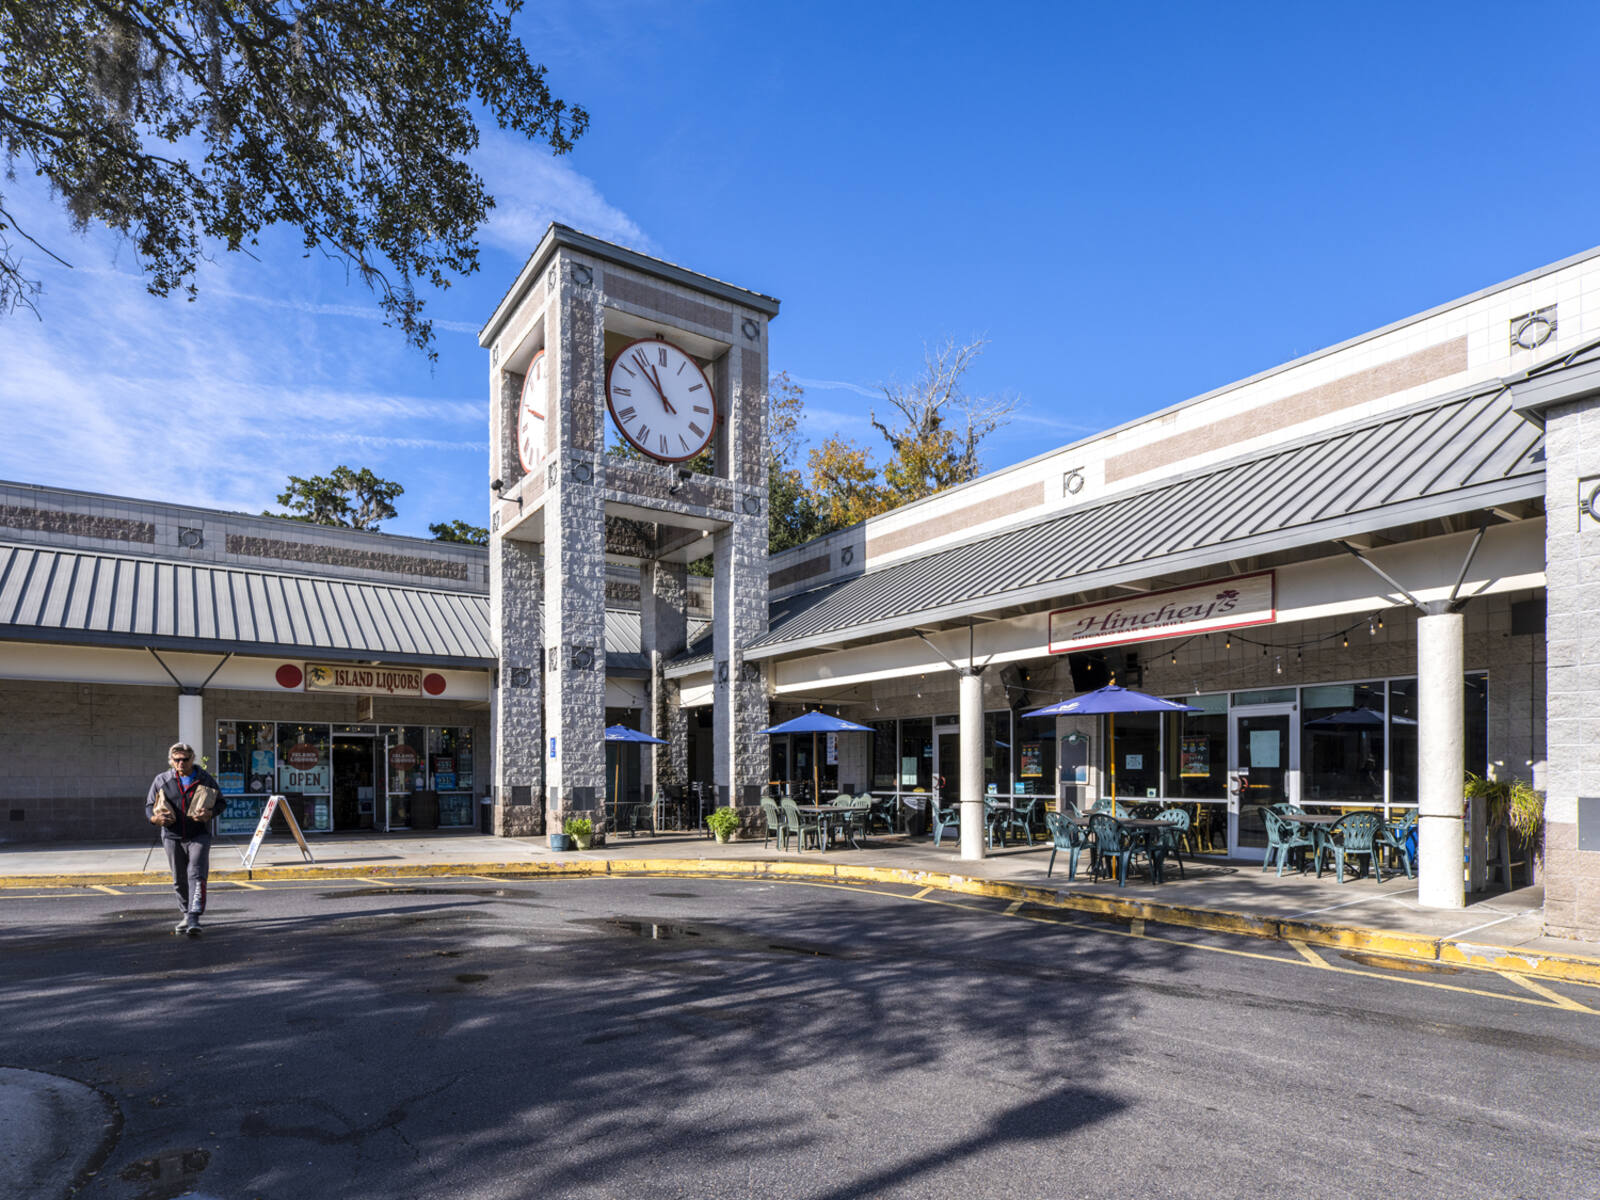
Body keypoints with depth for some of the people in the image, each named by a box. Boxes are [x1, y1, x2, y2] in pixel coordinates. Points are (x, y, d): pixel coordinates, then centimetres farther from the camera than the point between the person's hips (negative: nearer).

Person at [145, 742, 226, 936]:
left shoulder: (205, 779, 2)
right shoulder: (161, 780, 5)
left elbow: (221, 802, 7)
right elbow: (149, 805, 10)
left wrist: (210, 813, -14)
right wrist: (156, 818, -12)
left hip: (199, 835, -2)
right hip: (172, 837, 3)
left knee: (196, 876, -15)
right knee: (179, 881, 12)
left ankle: (194, 918, -19)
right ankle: (187, 915, 29)